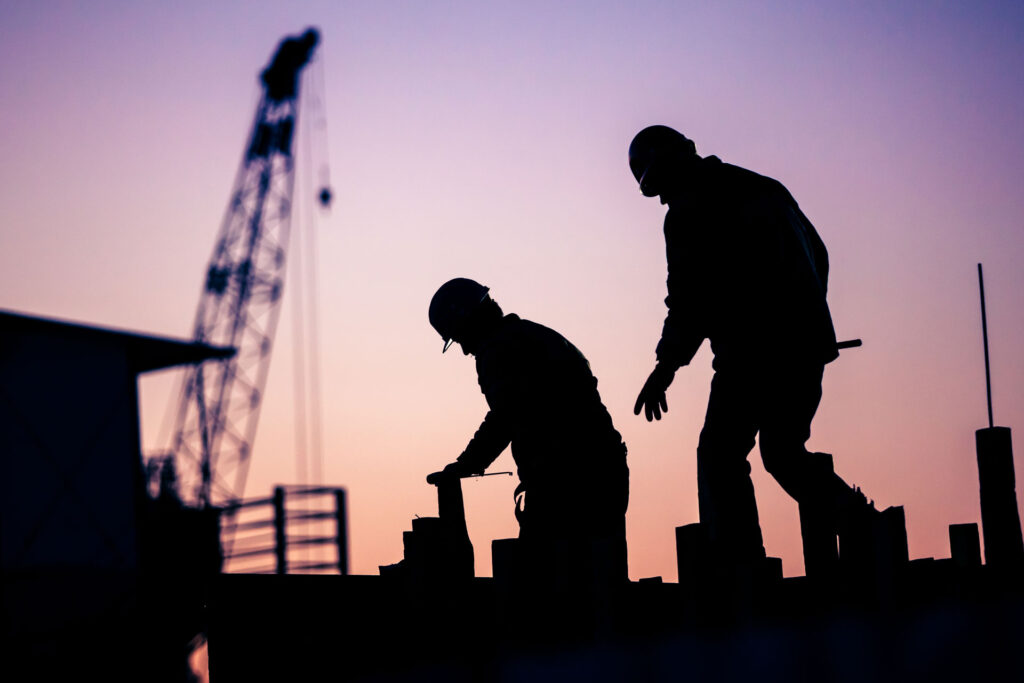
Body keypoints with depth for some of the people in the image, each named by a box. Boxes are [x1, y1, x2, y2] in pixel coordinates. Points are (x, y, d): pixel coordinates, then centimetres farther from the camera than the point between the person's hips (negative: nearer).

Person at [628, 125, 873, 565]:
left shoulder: (690, 210, -5)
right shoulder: (766, 190, 18)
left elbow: (690, 298, -11)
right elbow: (818, 257, 23)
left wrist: (665, 366, -6)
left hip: (751, 351, -8)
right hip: (809, 344, 8)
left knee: (720, 453, -4)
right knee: (784, 451, 19)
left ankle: (739, 571, -11)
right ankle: (850, 513, 4)